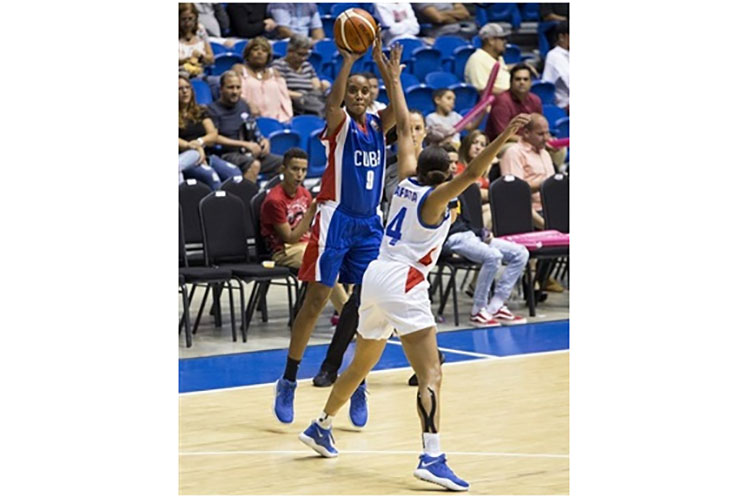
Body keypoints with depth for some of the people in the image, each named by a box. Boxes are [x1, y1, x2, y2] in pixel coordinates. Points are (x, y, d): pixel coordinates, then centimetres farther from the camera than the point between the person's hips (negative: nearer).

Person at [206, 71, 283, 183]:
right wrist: (245, 144, -15)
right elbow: (214, 138, -13)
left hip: (251, 153, 7)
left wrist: (263, 140, 5)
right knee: (254, 164, -37)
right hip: (228, 154, -7)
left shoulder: (243, 105, 20)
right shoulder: (213, 110, -2)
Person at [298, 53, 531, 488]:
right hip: (402, 282, -9)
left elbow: (405, 129, 21)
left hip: (376, 276, 9)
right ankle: (433, 458, -30)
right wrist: (506, 135, -31)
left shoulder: (407, 184, 12)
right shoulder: (435, 198, -7)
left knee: (361, 366, 26)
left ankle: (321, 428, 41)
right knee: (431, 375, -16)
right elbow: (473, 173, -25)